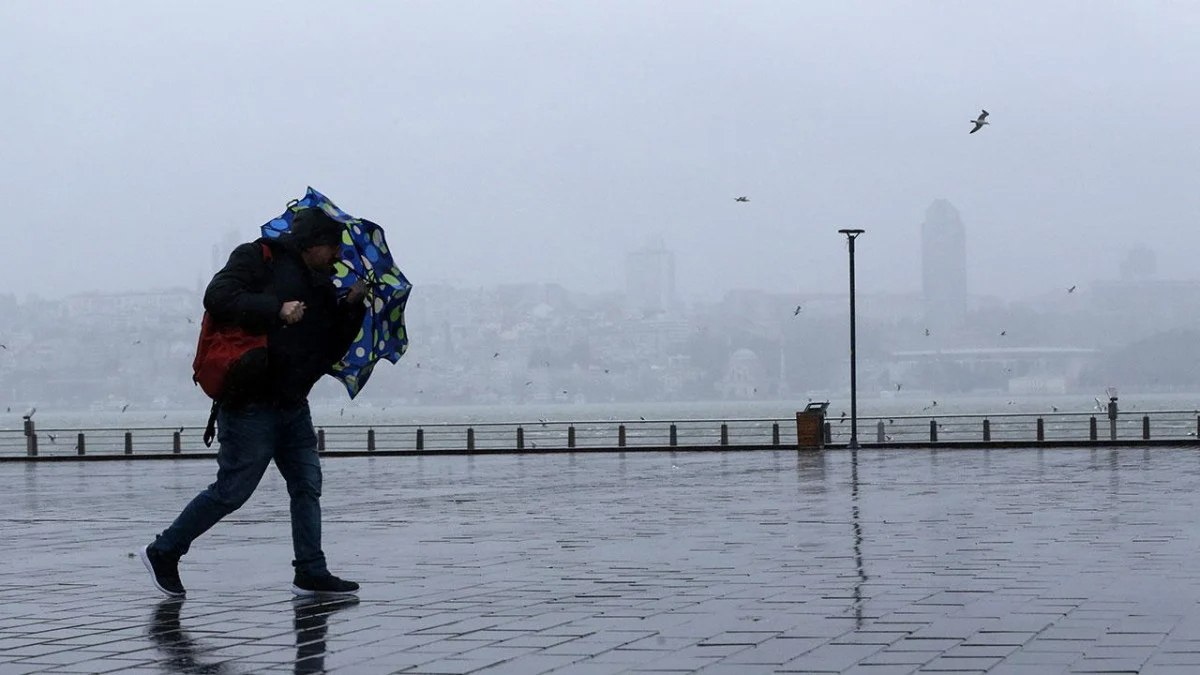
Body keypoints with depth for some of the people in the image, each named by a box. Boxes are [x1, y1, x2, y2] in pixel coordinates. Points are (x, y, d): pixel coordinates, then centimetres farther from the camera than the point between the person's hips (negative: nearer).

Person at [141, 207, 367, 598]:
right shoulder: (259, 259, -6)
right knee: (232, 489, -4)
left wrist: (352, 307, 4)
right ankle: (163, 552, 10)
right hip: (251, 402, -8)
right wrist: (276, 310, -24)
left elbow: (330, 352, 16)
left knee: (307, 486, 5)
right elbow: (218, 298, -20)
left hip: (293, 404, 8)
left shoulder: (321, 287, 17)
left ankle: (311, 574, 10)